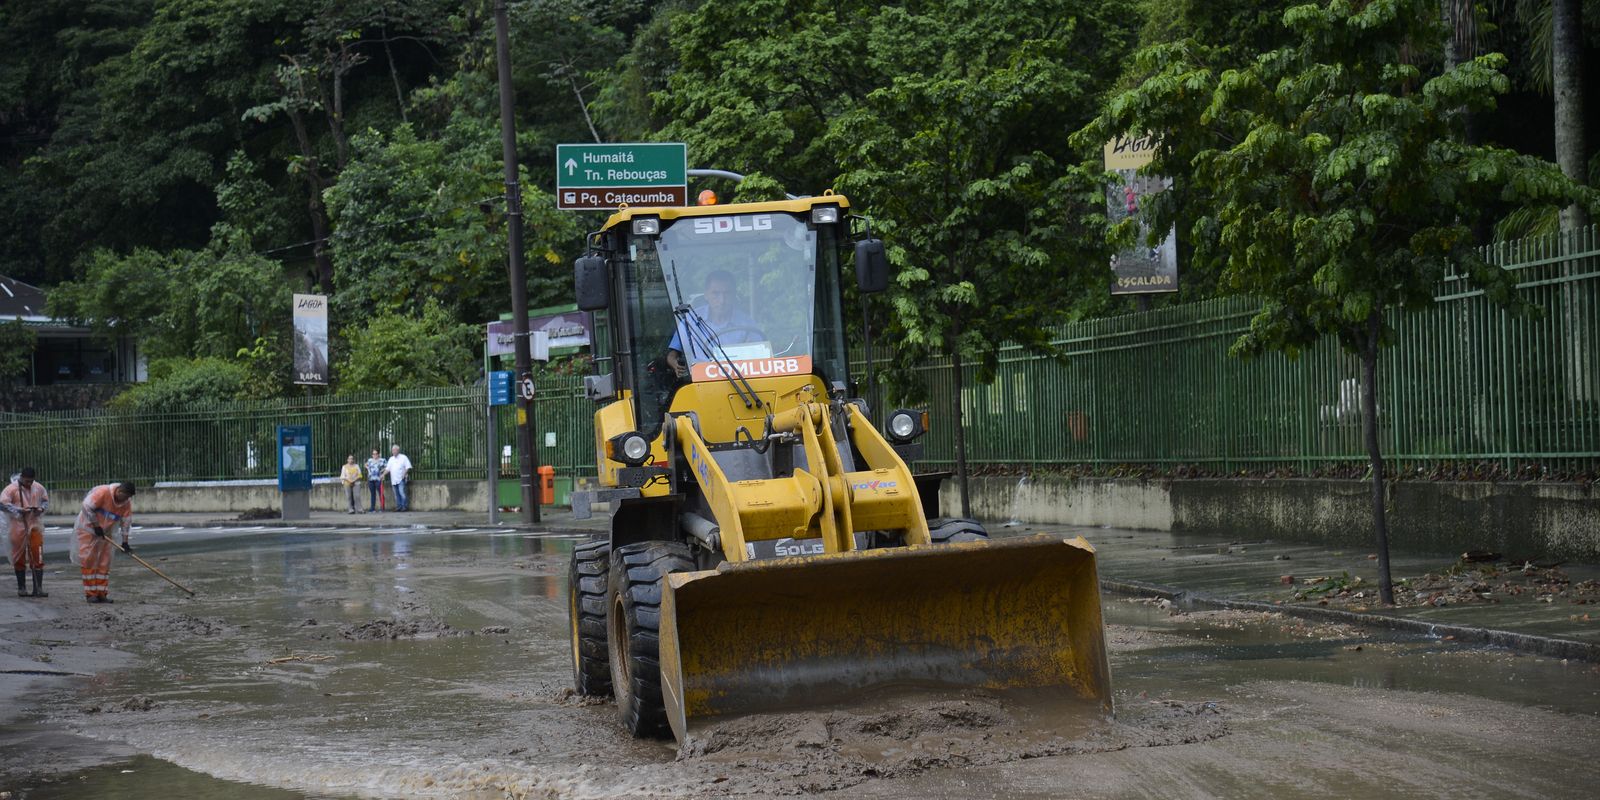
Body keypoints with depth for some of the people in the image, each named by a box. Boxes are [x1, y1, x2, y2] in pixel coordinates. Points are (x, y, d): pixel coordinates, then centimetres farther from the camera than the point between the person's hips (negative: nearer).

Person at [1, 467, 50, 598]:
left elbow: (45, 500, 18)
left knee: (38, 558, -4)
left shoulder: (38, 488, 4)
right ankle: (21, 588, 17)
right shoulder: (12, 489, -9)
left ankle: (38, 588, -2)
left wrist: (41, 508, -5)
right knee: (19, 559, 7)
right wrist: (19, 511, -21)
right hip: (19, 527, -3)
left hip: (35, 526, 3)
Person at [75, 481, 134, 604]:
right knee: (88, 561, -9)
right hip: (88, 528, -6)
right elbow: (87, 507, -27)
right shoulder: (103, 492, -27)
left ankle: (101, 594, 6)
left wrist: (126, 542, -9)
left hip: (104, 533, 6)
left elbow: (126, 523, -3)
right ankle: (90, 594, -6)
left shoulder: (127, 503, -8)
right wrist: (96, 526, -22)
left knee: (104, 562, 2)